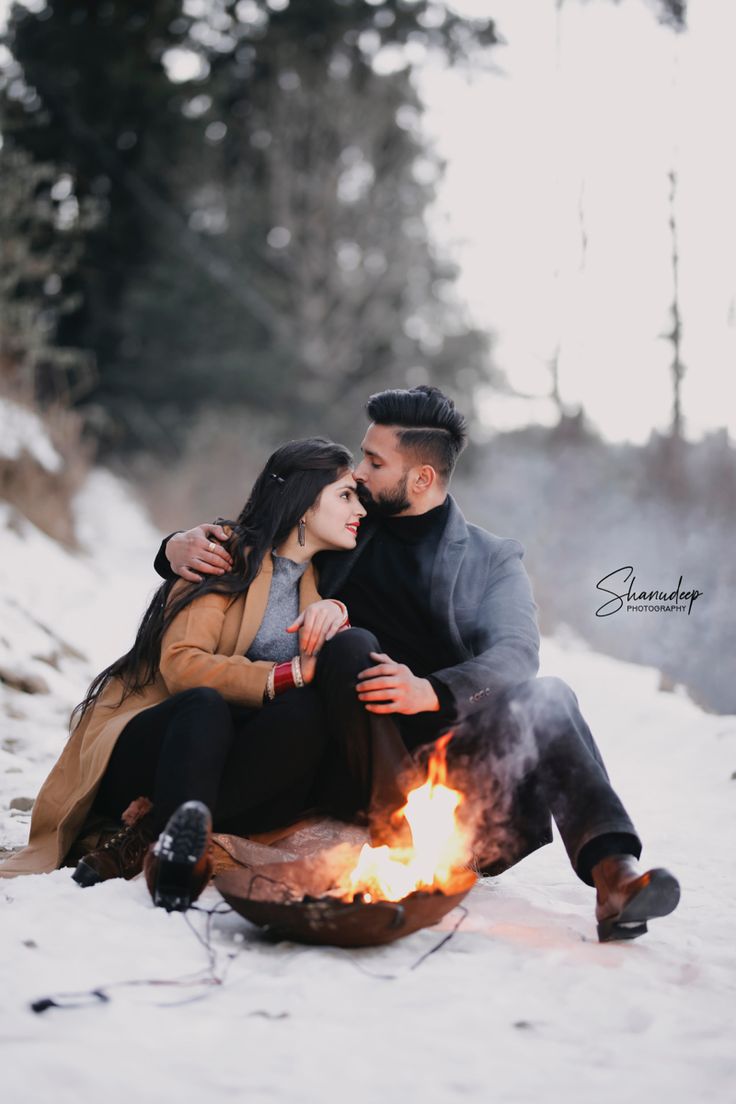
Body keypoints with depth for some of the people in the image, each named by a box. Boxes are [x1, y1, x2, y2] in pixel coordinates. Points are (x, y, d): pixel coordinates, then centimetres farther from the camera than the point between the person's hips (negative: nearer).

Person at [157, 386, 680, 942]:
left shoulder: (494, 558, 10)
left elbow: (515, 655, -9)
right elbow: (234, 544, 25)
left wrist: (431, 691, -29)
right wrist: (181, 546, -1)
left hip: (451, 739, -1)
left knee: (548, 699, -28)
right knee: (354, 643, -27)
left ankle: (613, 872, -46)